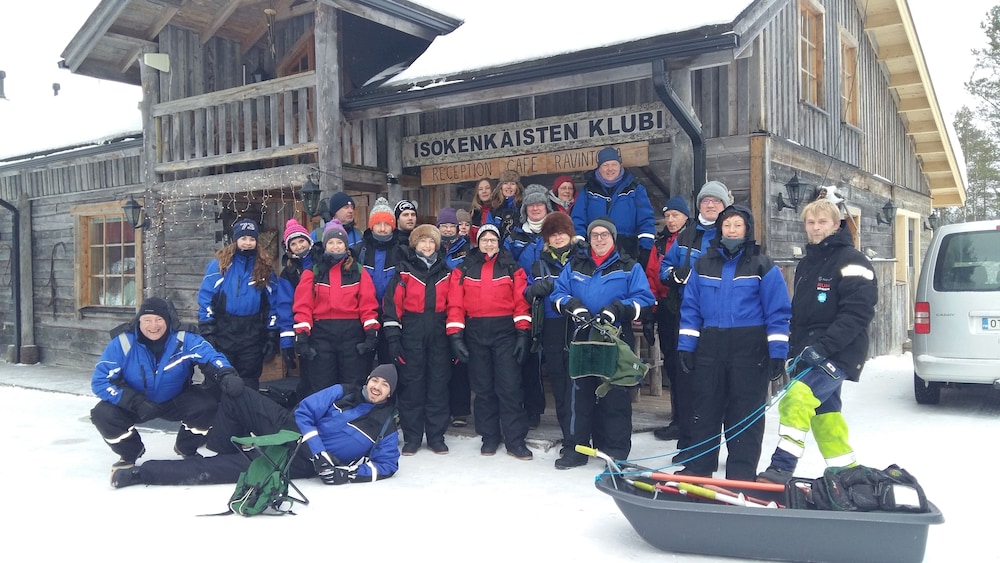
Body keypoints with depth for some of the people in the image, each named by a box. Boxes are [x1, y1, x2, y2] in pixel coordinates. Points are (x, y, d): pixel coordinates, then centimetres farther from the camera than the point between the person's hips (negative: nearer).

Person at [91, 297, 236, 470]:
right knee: (102, 414, -25)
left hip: (176, 401, 0)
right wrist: (136, 402, -31)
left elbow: (211, 357, -26)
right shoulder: (122, 343, -20)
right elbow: (100, 380, -19)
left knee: (207, 405, -25)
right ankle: (129, 453, 8)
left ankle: (187, 449, 8)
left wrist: (227, 374, -51)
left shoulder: (184, 339, -19)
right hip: (134, 403, 0)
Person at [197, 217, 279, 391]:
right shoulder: (220, 264, -2)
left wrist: (272, 335, 2)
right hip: (223, 332, -1)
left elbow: (273, 303, 6)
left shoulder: (265, 267, 4)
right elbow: (205, 298, -4)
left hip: (252, 335, 1)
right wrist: (206, 331, -9)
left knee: (249, 383, 9)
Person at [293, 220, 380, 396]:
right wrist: (302, 336, -11)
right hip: (321, 333, 0)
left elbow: (368, 304, 1)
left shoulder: (358, 271, 8)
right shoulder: (313, 272, 6)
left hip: (352, 332, 0)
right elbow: (303, 306, -1)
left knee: (353, 387, 7)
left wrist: (371, 333, -8)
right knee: (321, 387, 6)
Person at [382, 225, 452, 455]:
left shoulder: (445, 271, 13)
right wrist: (393, 335, -10)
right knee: (411, 383, 1)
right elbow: (392, 303, -3)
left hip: (439, 332, 2)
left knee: (438, 382, 4)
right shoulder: (404, 270, 4)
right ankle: (412, 437, 10)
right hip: (411, 332, -2)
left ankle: (436, 436, 14)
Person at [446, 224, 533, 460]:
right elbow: (455, 304, 3)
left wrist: (523, 333, -7)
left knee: (510, 386, -4)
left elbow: (521, 302, 1)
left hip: (505, 331, -1)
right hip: (475, 333, 2)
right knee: (482, 387, 8)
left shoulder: (512, 268, 7)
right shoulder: (464, 269, 8)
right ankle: (489, 437, 20)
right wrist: (456, 335, -5)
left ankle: (515, 440, 3)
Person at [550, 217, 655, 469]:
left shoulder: (629, 267, 4)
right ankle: (576, 448, 16)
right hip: (581, 339, 3)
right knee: (579, 394, 7)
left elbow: (643, 299, -5)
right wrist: (573, 306, -13)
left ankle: (617, 451, 12)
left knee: (615, 396, 1)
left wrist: (617, 309, -20)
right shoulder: (575, 265, 13)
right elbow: (558, 293, 8)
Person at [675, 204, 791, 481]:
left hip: (750, 350, -3)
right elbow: (691, 308, 8)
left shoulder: (763, 266, 0)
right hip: (710, 348, 3)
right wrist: (686, 345, 2)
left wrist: (778, 351, -9)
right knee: (703, 409, 7)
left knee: (745, 414, 3)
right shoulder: (703, 264, 9)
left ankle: (741, 477, 12)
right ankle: (696, 469, 18)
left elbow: (778, 312, -3)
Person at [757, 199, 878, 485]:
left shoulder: (851, 261, -8)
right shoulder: (806, 264, 17)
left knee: (797, 399, -23)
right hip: (810, 355, 9)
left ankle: (781, 469, -22)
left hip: (839, 354, -9)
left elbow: (858, 312, -18)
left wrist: (824, 345, -25)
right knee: (824, 414, 14)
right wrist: (795, 348, 12)